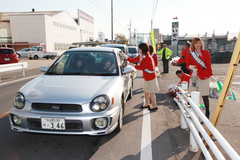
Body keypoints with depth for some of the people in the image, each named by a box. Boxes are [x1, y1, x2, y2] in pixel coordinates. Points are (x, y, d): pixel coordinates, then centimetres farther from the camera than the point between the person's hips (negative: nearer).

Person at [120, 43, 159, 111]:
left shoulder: (148, 58, -25)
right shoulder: (140, 56, 2)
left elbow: (142, 67, -24)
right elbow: (132, 60, 5)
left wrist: (135, 66, -12)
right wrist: (125, 57, -7)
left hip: (151, 77, -9)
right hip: (146, 77, 9)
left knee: (151, 92, 2)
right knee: (146, 91, 20)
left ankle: (154, 106, 17)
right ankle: (147, 104, 36)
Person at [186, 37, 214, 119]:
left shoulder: (206, 52, 3)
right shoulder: (190, 54, 7)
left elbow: (208, 65, 3)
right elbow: (187, 64, 11)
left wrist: (211, 75, -2)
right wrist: (190, 67, -12)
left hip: (203, 76, -2)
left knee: (204, 96, 1)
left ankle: (207, 113, 17)